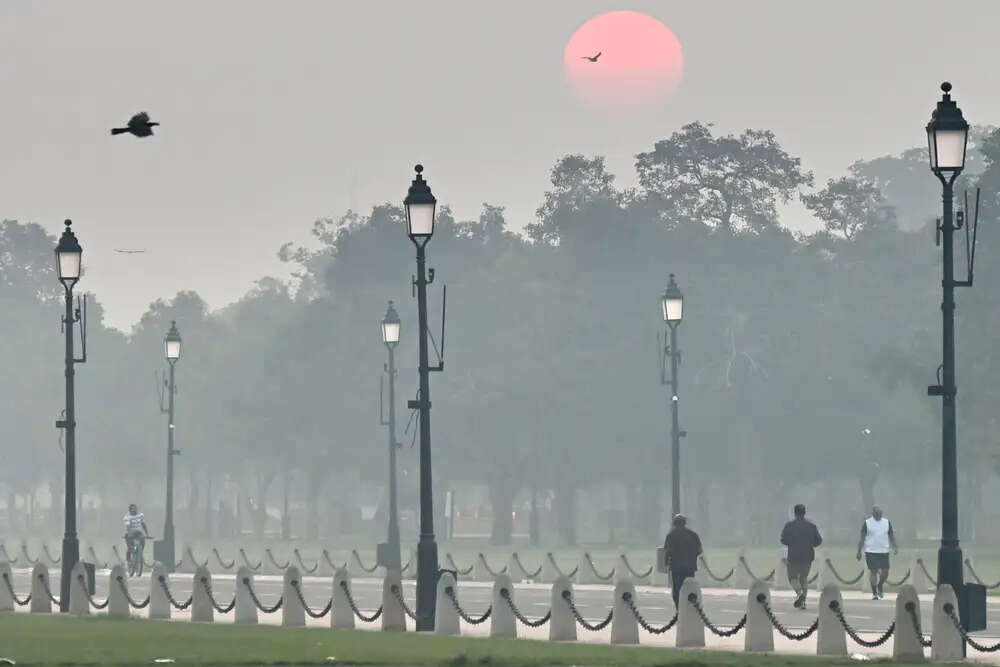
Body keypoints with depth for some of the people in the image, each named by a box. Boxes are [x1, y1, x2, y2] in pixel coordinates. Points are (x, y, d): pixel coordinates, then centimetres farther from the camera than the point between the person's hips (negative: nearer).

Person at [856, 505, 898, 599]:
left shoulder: (887, 522, 8)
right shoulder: (867, 523, -1)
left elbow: (891, 536, 12)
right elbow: (862, 538, 1)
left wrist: (895, 547, -1)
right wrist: (859, 552, -2)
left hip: (884, 552, 3)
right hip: (871, 552, -3)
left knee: (885, 572, 0)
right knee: (874, 572, -4)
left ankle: (880, 585, 28)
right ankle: (874, 593, 4)